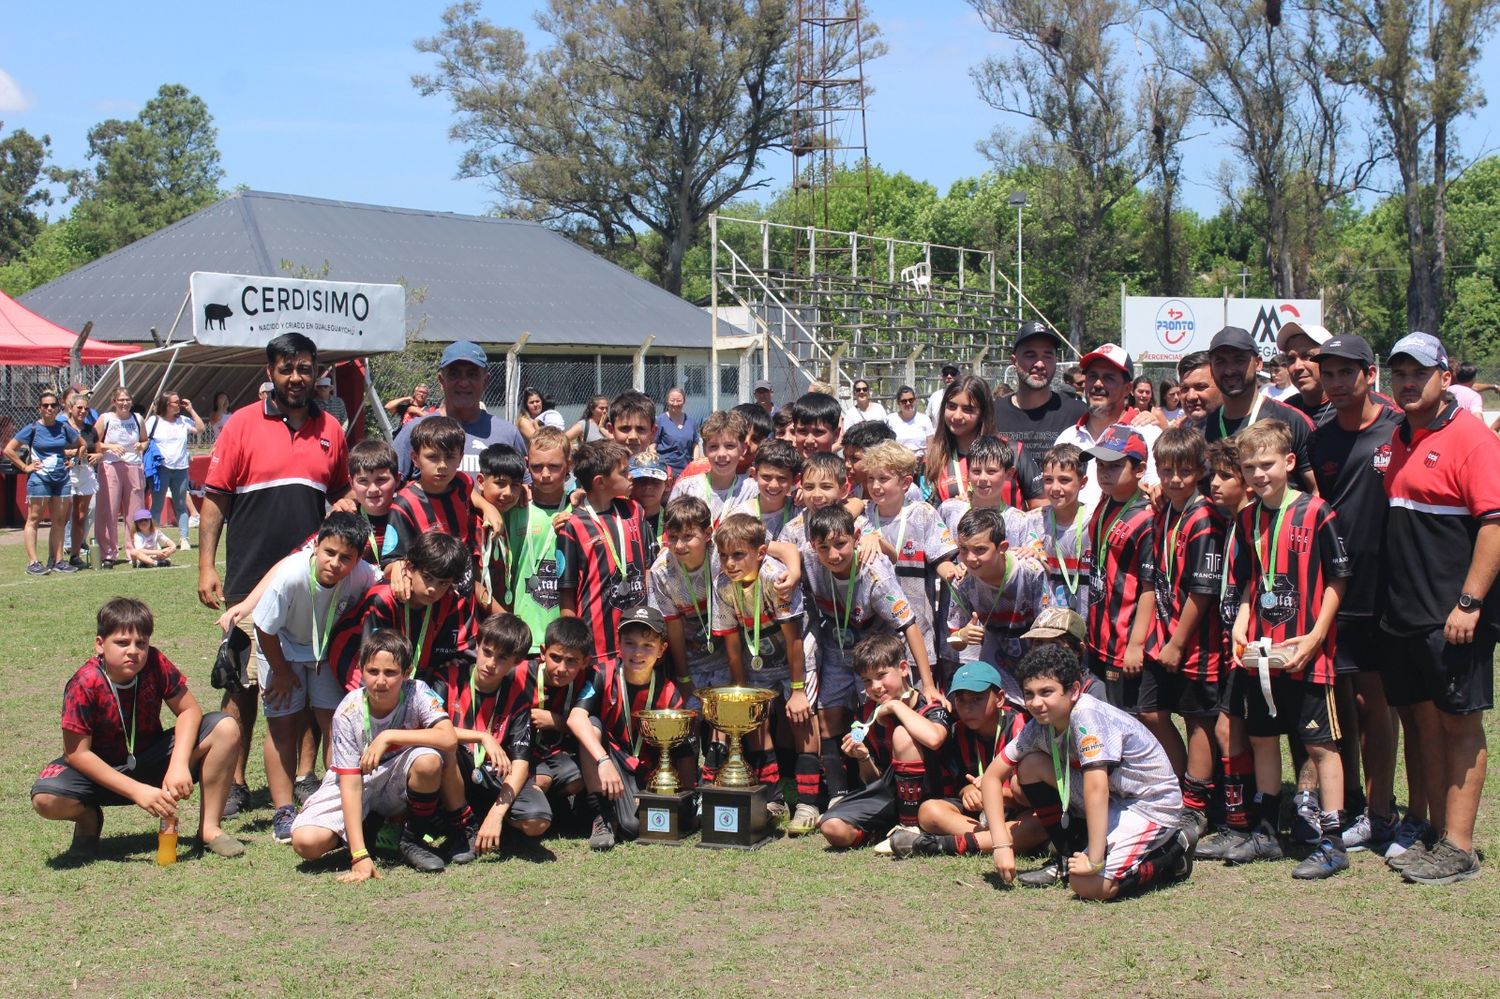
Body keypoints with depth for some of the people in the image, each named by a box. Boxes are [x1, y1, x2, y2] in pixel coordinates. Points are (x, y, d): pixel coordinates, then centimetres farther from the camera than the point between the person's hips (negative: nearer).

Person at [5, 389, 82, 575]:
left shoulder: (64, 427, 6)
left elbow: (82, 444, 21)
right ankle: (32, 563, -4)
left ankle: (57, 560, 11)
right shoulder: (32, 429, -4)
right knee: (34, 519, -2)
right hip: (39, 478, -4)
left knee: (59, 521, 6)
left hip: (62, 478, 4)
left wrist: (73, 460, 9)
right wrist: (25, 467, -6)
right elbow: (9, 450, -3)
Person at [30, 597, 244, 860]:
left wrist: (179, 765, -28)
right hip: (101, 770, -3)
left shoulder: (155, 664, -17)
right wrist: (137, 791, -30)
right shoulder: (84, 685, -25)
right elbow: (78, 753, -24)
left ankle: (209, 828, -10)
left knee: (225, 728, -17)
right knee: (45, 799, -34)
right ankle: (88, 817, 5)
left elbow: (189, 710, -10)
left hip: (151, 760, 3)